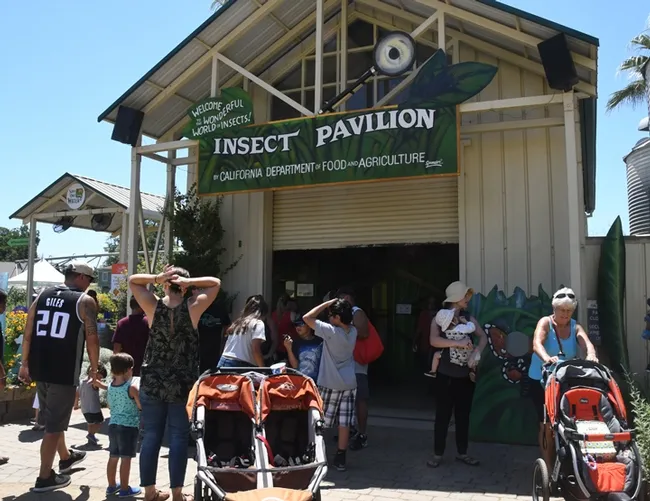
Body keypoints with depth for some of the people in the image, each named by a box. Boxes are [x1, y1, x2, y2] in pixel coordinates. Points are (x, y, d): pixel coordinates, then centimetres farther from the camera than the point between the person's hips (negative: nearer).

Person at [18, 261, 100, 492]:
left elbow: (28, 334, 10)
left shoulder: (42, 296, 10)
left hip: (39, 368, 7)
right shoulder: (85, 301, -6)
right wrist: (94, 368, 3)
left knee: (52, 418, 23)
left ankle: (65, 457, 42)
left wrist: (25, 364, 16)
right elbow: (92, 338, -9)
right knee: (54, 424, 3)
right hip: (64, 371, -7)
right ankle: (45, 477, 11)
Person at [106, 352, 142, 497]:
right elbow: (142, 406, -11)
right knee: (126, 458, -1)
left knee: (113, 457, 14)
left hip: (113, 425, 7)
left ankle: (112, 486, 25)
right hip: (129, 426, -7)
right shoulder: (131, 388, -14)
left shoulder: (110, 387, 6)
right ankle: (125, 489, 4)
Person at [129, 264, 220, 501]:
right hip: (182, 384, -2)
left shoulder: (154, 306, -3)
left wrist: (157, 278, -5)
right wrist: (189, 282, -7)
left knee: (151, 436, 9)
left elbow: (132, 280, 10)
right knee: (179, 437, 5)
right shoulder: (192, 307, -7)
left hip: (152, 382, 2)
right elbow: (215, 283, 4)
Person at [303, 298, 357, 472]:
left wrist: (327, 303, -11)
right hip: (349, 384, 6)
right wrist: (337, 305, 10)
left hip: (330, 384, -5)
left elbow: (307, 317, -15)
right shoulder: (353, 331, 1)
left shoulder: (331, 331, -18)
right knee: (344, 422, 6)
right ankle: (340, 458, 10)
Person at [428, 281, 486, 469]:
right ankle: (438, 454, 11)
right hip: (446, 375, -4)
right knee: (443, 415, 2)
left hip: (466, 375, 5)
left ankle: (462, 452, 23)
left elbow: (483, 337, 2)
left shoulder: (468, 318, 7)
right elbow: (434, 340, -22)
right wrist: (458, 343, -27)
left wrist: (477, 351, -16)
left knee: (464, 415, 12)